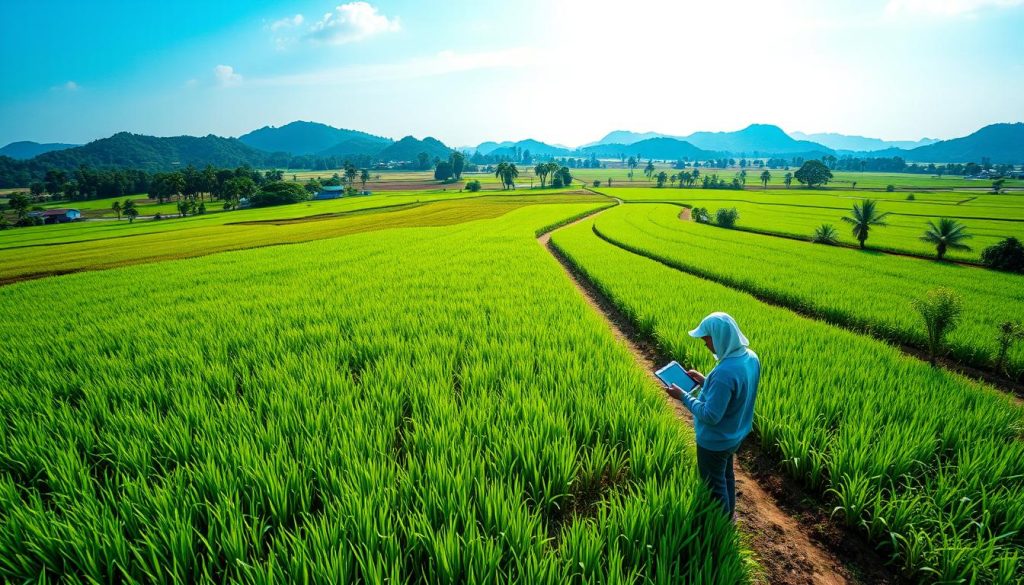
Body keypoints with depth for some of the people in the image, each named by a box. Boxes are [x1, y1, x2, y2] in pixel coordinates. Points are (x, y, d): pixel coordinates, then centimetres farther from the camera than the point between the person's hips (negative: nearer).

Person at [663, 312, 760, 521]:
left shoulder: (725, 372, -37)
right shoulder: (750, 358, -9)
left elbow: (711, 416, -31)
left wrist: (683, 396, -21)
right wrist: (704, 380, 3)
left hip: (715, 441, -8)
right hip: (735, 435, 8)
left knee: (714, 484, 17)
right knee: (726, 475, 30)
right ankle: (729, 514, 52)